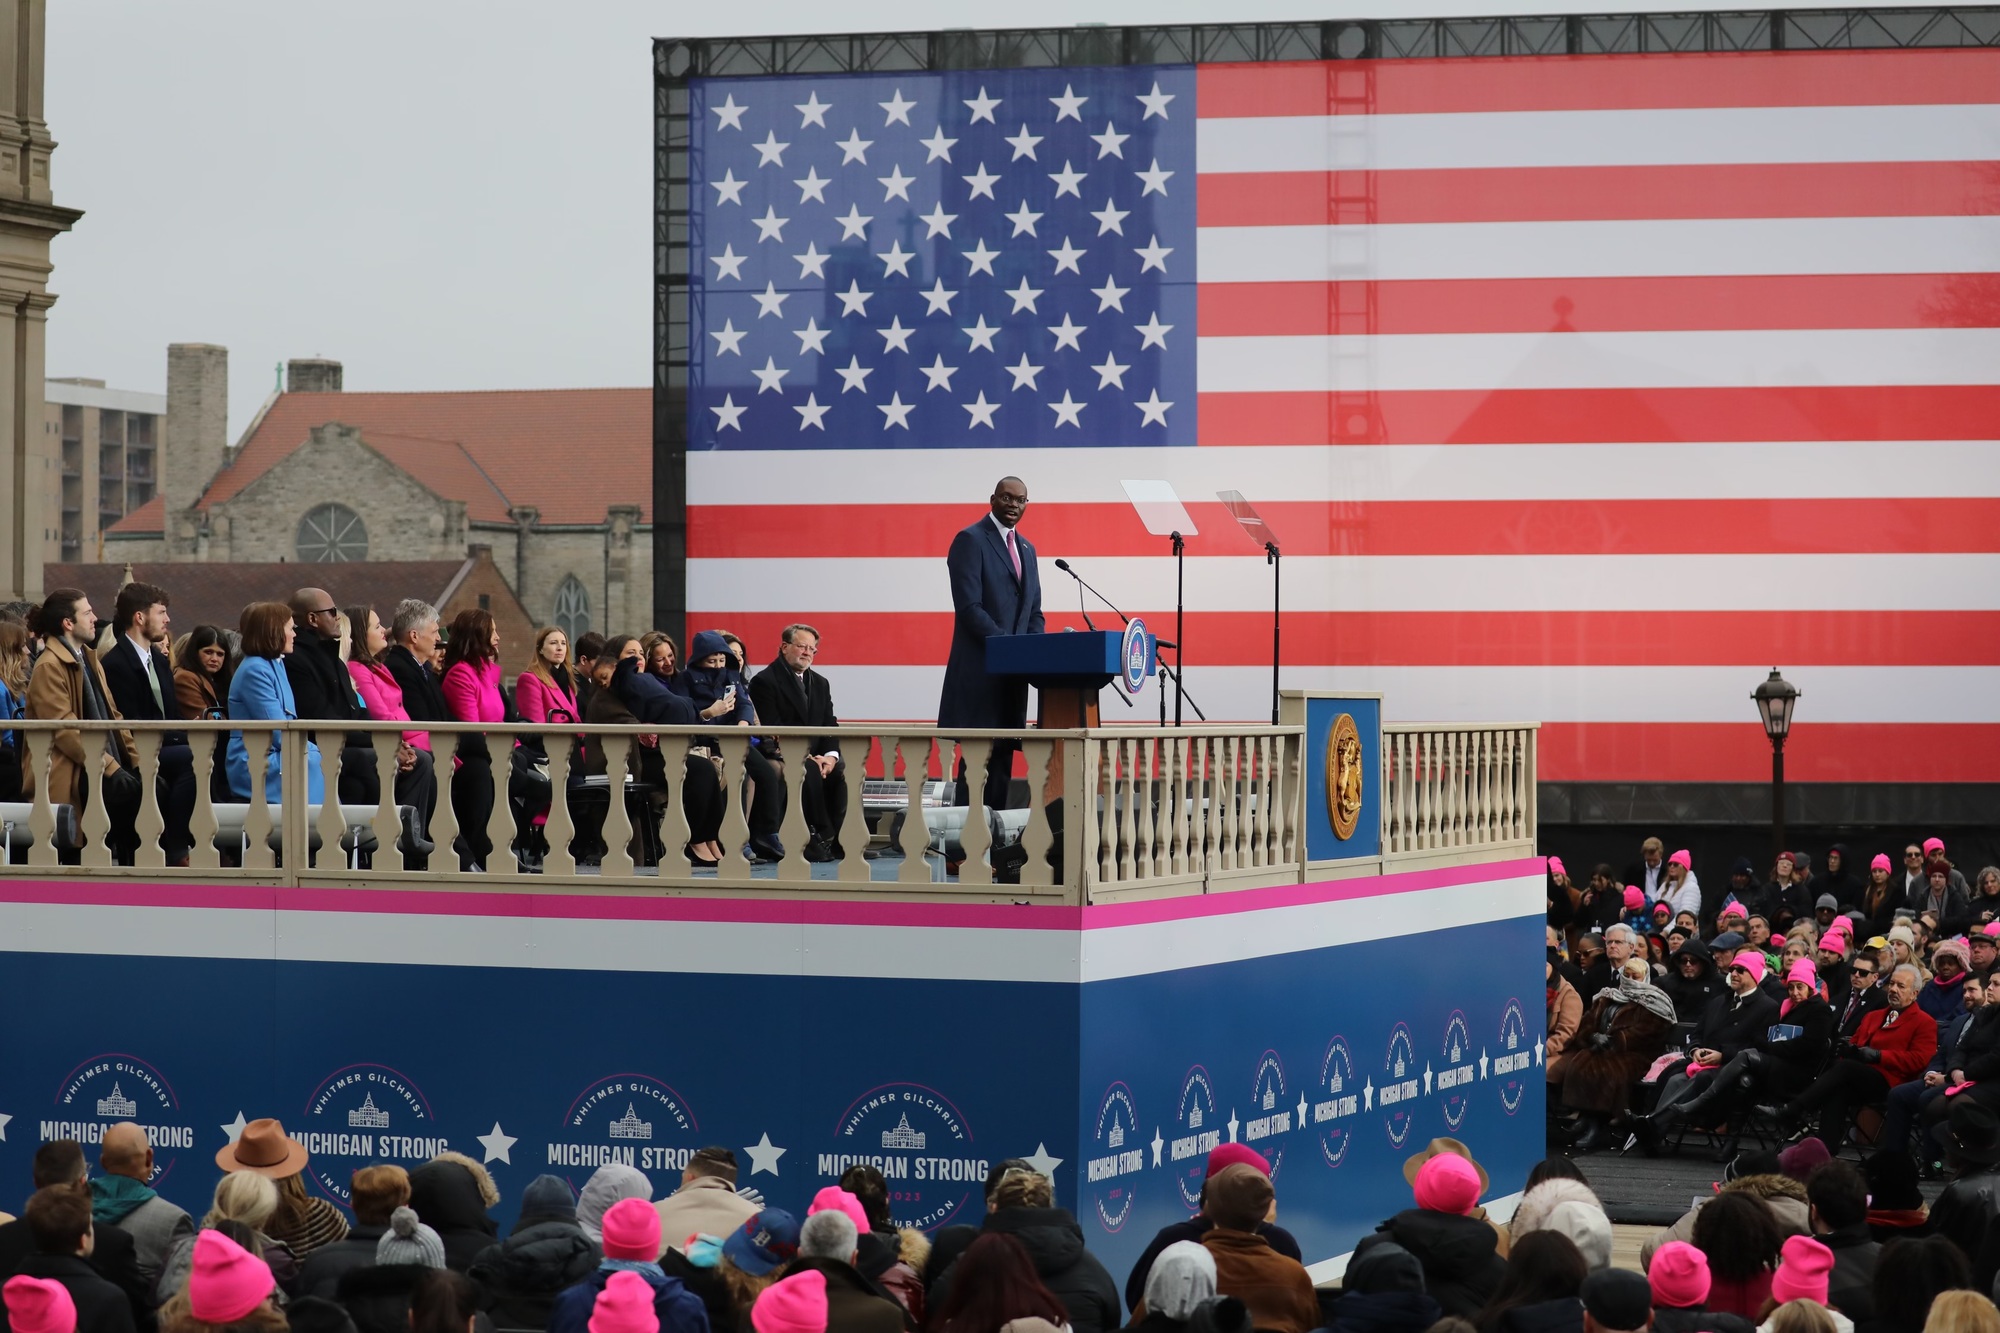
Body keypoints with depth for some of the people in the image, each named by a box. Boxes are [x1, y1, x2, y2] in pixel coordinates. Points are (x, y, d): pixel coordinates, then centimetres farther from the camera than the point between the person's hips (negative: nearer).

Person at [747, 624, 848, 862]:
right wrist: (805, 757, -21)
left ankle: (837, 838, -24)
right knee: (809, 772, -36)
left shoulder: (820, 684, 19)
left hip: (814, 755, 6)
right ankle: (821, 839, -31)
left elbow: (830, 726, 11)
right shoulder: (764, 681, -4)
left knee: (843, 770, -24)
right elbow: (772, 729, -13)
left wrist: (830, 756, -11)